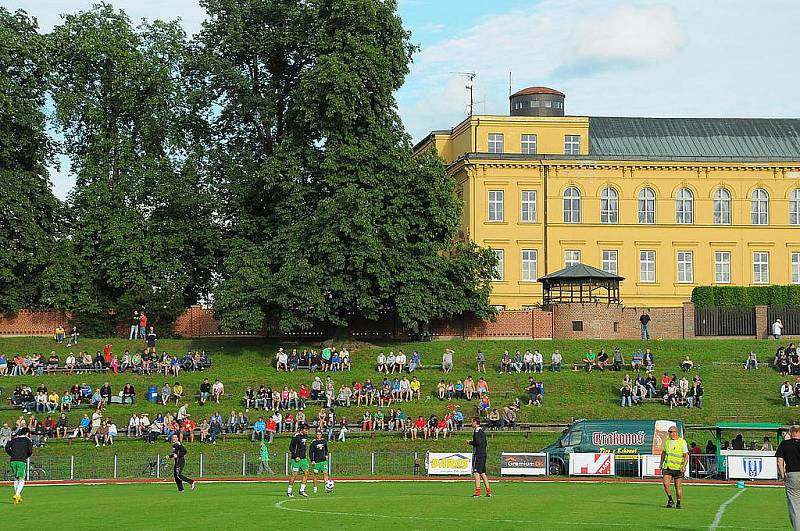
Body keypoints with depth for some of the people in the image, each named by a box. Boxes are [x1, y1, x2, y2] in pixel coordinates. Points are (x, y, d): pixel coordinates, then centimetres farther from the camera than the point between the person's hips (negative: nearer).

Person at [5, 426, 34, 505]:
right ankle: (17, 495, -17)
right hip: (22, 461, -4)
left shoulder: (14, 439, 16)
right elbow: (30, 450, -6)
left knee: (16, 478, 18)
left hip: (13, 461, 4)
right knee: (21, 479, -1)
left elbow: (7, 447, 6)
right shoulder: (28, 440, 5)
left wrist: (12, 455, 13)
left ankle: (17, 495, 19)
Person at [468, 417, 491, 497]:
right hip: (483, 454, 9)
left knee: (476, 472, -10)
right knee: (482, 473, 13)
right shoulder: (482, 431, 18)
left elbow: (478, 442, -21)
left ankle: (478, 491, -16)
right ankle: (488, 491, 12)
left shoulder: (477, 431, -11)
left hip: (478, 454, -9)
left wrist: (470, 442, -6)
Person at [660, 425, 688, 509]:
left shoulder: (682, 442, -6)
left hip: (678, 468, -4)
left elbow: (686, 455, -8)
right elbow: (664, 452, 24)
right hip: (667, 467, 4)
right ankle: (670, 500, 9)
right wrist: (661, 463, 20)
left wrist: (684, 466, -18)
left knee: (678, 487, 1)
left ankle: (678, 503, 17)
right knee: (665, 484, -10)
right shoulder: (667, 441, 10)